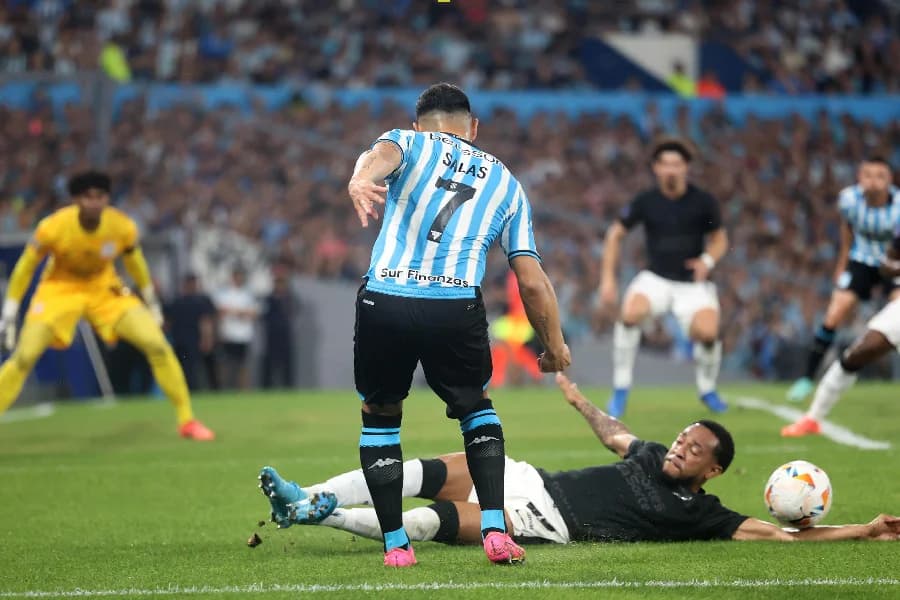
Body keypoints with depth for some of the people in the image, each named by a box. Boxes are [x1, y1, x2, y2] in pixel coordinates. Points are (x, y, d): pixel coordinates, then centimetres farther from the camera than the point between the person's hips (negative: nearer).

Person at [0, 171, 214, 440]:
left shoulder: (123, 228, -19)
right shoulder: (53, 228, -26)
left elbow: (134, 263, 3)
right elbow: (25, 267, -12)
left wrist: (151, 304, 12)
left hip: (105, 289, 2)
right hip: (60, 289, -2)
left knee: (157, 345, -13)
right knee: (23, 358, -19)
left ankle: (187, 420, 1)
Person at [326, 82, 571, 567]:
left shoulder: (408, 142, 18)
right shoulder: (505, 182, 24)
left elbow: (380, 154, -11)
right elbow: (532, 282, 19)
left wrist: (361, 179, -33)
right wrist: (554, 346, 33)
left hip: (384, 303, -1)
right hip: (457, 307, 1)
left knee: (380, 416, 21)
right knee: (476, 408, 27)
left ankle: (395, 544, 18)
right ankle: (495, 531, 14)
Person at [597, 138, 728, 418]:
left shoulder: (703, 202, -6)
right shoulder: (645, 201, -5)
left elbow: (719, 239, 7)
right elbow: (615, 234, 6)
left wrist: (708, 260, -15)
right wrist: (608, 278, -1)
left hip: (693, 282, -1)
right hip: (656, 279, 1)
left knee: (707, 332, -26)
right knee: (630, 313, -31)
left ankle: (707, 389, 6)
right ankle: (620, 389, -14)